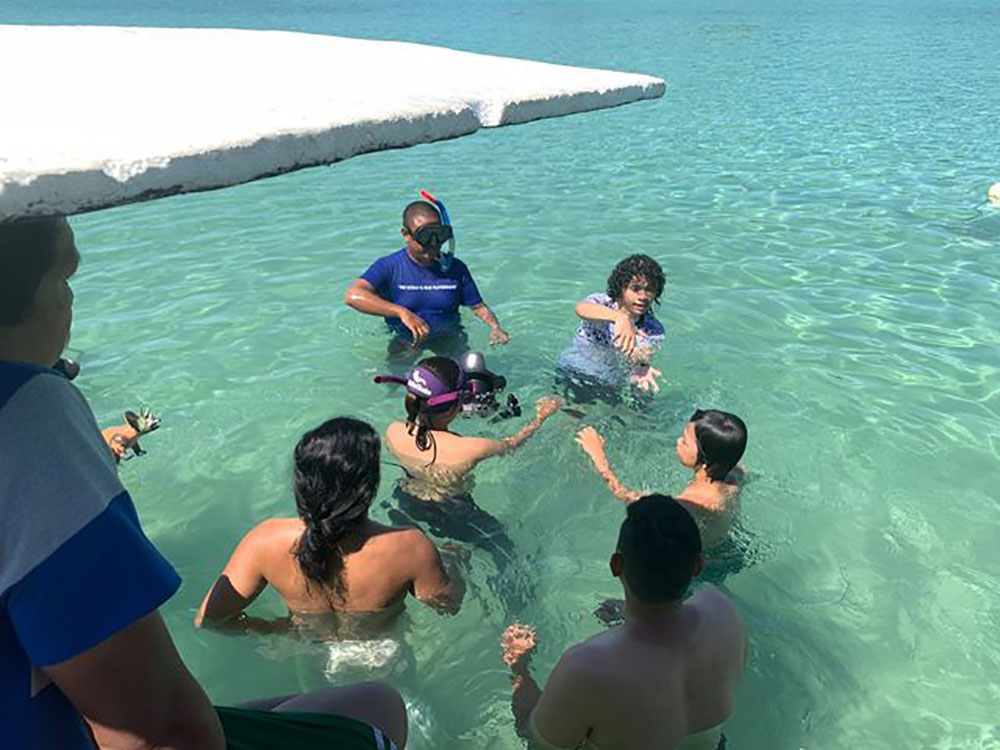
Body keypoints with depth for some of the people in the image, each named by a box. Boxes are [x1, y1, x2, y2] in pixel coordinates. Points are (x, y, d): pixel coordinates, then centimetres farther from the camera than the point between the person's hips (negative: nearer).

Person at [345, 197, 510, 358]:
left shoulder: (455, 268, 6)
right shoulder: (388, 267, -5)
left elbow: (478, 307, 10)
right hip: (405, 341, -2)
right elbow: (353, 296, -21)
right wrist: (402, 312, -32)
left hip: (449, 338, 2)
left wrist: (494, 327, -14)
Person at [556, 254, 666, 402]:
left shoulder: (653, 330, -3)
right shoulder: (603, 302, -11)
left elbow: (642, 357, -23)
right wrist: (619, 317, -55)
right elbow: (581, 308, -36)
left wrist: (640, 368, -49)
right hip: (572, 373, -4)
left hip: (612, 388, 4)